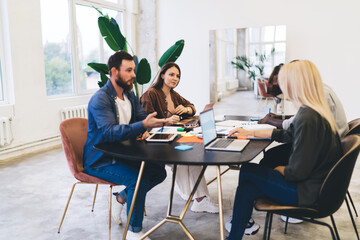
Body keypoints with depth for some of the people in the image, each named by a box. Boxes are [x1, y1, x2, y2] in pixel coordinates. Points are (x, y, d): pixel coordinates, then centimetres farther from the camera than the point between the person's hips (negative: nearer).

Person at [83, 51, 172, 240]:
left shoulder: (129, 95, 7)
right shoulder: (100, 99, -20)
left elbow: (143, 117, 10)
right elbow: (110, 132, -33)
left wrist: (145, 131, -14)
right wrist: (143, 125, -44)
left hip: (121, 154, 8)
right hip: (100, 160, -8)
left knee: (159, 172, -3)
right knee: (139, 180, -27)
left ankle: (121, 198, 14)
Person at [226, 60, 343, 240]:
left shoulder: (307, 119, -28)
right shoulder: (315, 111, 5)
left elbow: (297, 172, -26)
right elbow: (287, 135, 19)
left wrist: (279, 169, -4)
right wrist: (250, 133, 21)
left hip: (308, 191, -9)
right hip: (315, 183, 9)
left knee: (247, 171, 1)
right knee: (245, 189, 7)